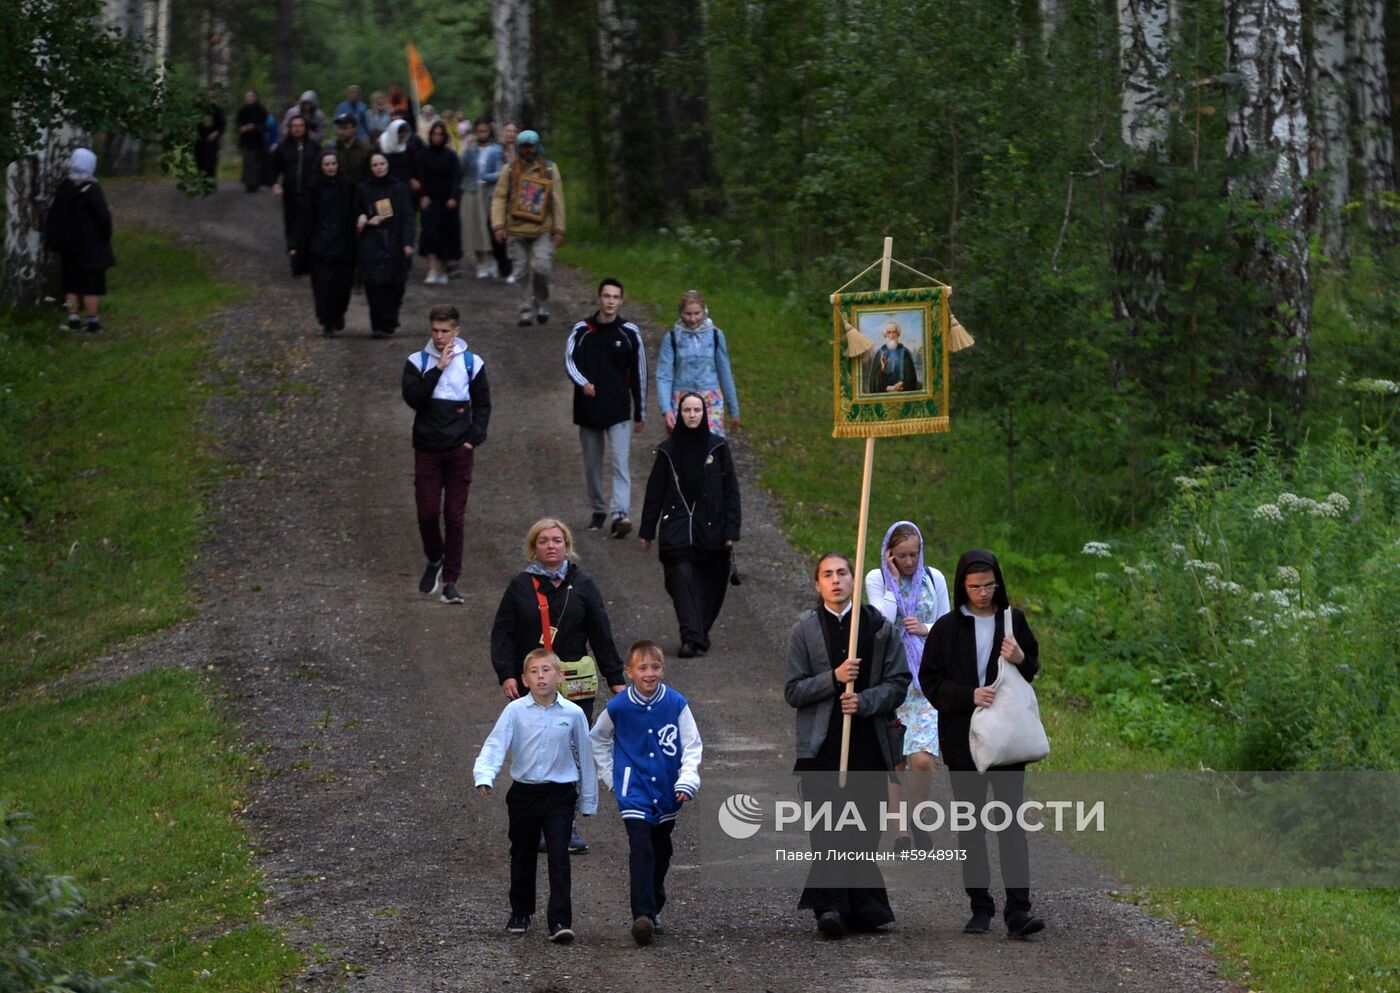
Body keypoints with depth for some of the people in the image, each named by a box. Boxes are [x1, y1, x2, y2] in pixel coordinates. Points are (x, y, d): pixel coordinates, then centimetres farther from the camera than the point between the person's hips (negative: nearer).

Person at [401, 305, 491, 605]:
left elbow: (483, 405, 10)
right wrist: (438, 368, -18)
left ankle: (451, 580, 4)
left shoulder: (472, 363, 3)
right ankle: (434, 561, 26)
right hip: (427, 450, 0)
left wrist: (474, 439, -2)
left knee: (455, 515, -2)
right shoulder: (417, 362, 1)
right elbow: (413, 398, -14)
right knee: (427, 513, -1)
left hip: (459, 451, 0)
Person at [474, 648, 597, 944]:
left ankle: (560, 921, -11)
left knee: (559, 857, -10)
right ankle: (520, 913, 32)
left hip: (559, 794, -1)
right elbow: (495, 745, -13)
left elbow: (585, 758, 6)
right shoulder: (515, 711, -5)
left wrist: (589, 801, 11)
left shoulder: (573, 714, -3)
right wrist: (484, 776, -32)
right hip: (523, 793, 2)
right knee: (522, 856, 15)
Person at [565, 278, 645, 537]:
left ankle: (620, 515, -23)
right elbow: (570, 361, -7)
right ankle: (598, 511, 28)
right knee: (592, 465, 12)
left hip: (618, 410, -2)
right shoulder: (582, 330, 3)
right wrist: (582, 383, -29)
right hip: (588, 409, 2)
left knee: (621, 463, -14)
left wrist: (640, 413, 7)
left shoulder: (629, 332, 2)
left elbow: (638, 374, 6)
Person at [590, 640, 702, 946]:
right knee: (641, 851, -17)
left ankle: (654, 907, 36)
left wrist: (687, 781, -15)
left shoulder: (676, 704, -7)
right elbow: (598, 741, 11)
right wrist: (610, 776, 6)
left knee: (661, 852, 17)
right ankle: (642, 915, -24)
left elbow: (692, 745, -2)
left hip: (667, 793, 3)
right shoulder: (618, 707, -7)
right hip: (634, 792, -3)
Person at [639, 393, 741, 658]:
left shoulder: (718, 447, 2)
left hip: (711, 528, 1)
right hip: (677, 529, -1)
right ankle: (692, 638, -20)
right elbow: (655, 492, 8)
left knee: (710, 585, 4)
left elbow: (731, 491, 3)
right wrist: (647, 531, 7)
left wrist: (731, 530, -4)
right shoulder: (668, 450, 4)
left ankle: (697, 634, 18)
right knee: (682, 578, -14)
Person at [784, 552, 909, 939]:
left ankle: (863, 909, 11)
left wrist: (865, 701, -11)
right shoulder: (805, 629, 6)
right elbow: (793, 692, 3)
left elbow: (898, 682, 7)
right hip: (822, 744, -2)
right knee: (829, 826, -12)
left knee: (865, 829, 3)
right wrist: (834, 678, -12)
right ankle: (830, 906, -17)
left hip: (869, 743, 2)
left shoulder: (878, 626, 8)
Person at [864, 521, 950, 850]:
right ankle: (901, 831, 11)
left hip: (925, 677, 1)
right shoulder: (877, 580, -1)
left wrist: (927, 629, -7)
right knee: (895, 760, 2)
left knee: (922, 758, -13)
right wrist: (894, 581, -13)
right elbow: (882, 622, -14)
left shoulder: (934, 579, 5)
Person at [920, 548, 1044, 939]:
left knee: (1011, 821, -8)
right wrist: (969, 696, -16)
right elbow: (930, 680, 0)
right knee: (970, 825, 6)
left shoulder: (1013, 620, 6)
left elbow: (1035, 670, 13)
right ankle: (980, 907, 14)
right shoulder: (947, 627, 2)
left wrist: (1021, 660, -10)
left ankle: (1018, 911, -12)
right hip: (962, 739, 0)